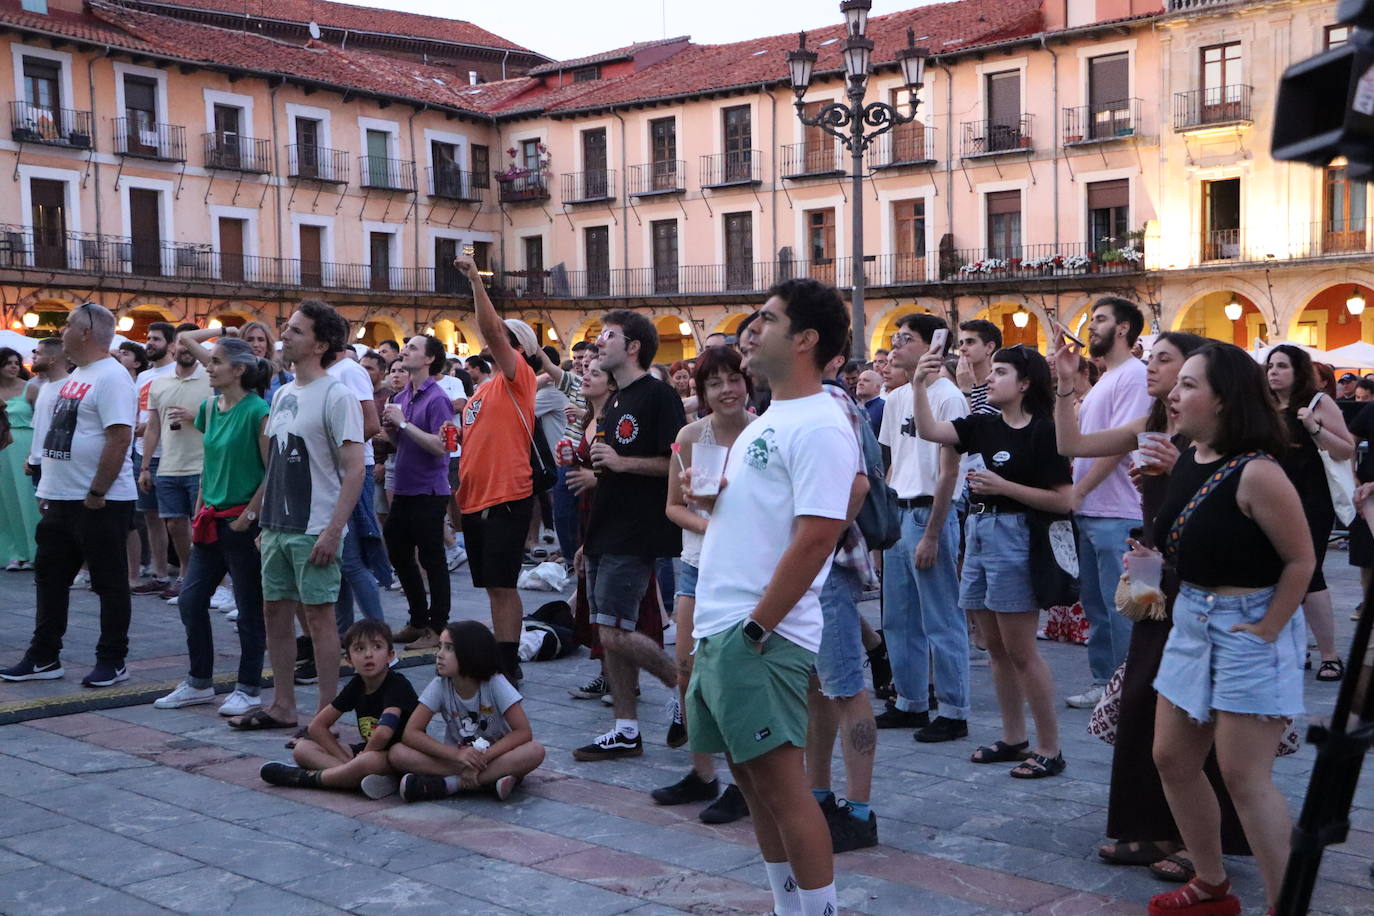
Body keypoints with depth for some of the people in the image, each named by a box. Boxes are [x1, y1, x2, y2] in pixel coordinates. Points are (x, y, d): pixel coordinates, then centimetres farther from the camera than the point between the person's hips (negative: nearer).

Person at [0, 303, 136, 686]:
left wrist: (96, 493, -23)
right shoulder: (76, 376, 15)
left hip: (100, 503, -10)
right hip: (61, 500, 10)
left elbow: (120, 439, -23)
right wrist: (49, 489, 16)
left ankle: (112, 662, 10)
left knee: (109, 583, 2)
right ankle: (44, 658, 23)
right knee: (50, 578, 14)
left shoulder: (111, 377, -15)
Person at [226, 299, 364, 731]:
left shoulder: (336, 395, -12)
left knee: (318, 614, -3)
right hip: (277, 526, 8)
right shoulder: (282, 393, 13)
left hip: (314, 530, -8)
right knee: (275, 611, 12)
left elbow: (354, 469, -17)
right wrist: (261, 513, 15)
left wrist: (333, 530, -22)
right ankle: (282, 707, 23)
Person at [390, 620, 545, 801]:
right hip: (456, 758, 2)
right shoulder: (440, 685, -10)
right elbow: (410, 733, -16)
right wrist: (457, 754, -29)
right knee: (397, 754, -22)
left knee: (535, 751, -33)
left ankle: (451, 784, -28)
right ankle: (490, 779, -28)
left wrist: (482, 758, -30)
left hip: (496, 756, -1)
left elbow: (523, 732, -19)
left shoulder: (494, 683, -14)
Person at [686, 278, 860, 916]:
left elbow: (816, 536, -21)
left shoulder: (819, 427, -14)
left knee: (781, 780, -7)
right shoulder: (765, 421, 17)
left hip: (760, 636, -10)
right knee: (751, 778, 15)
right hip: (718, 626, 10)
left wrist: (755, 627, -20)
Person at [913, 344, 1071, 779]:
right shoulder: (983, 425, 8)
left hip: (1013, 538, -7)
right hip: (977, 534, 7)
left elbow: (1063, 500, -14)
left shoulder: (1042, 431, -11)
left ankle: (1050, 749, 5)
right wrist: (919, 386, -13)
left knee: (1020, 650, -4)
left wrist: (1003, 486, -18)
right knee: (996, 648, 13)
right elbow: (929, 431, -2)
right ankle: (1013, 738, 25)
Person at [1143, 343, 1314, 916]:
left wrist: (1267, 631, -15)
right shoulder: (1186, 460, 4)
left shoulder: (1255, 472, -22)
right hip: (1192, 621, 9)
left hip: (1249, 628, -9)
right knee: (1172, 759, 13)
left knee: (1242, 776, -5)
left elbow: (1301, 560, -17)